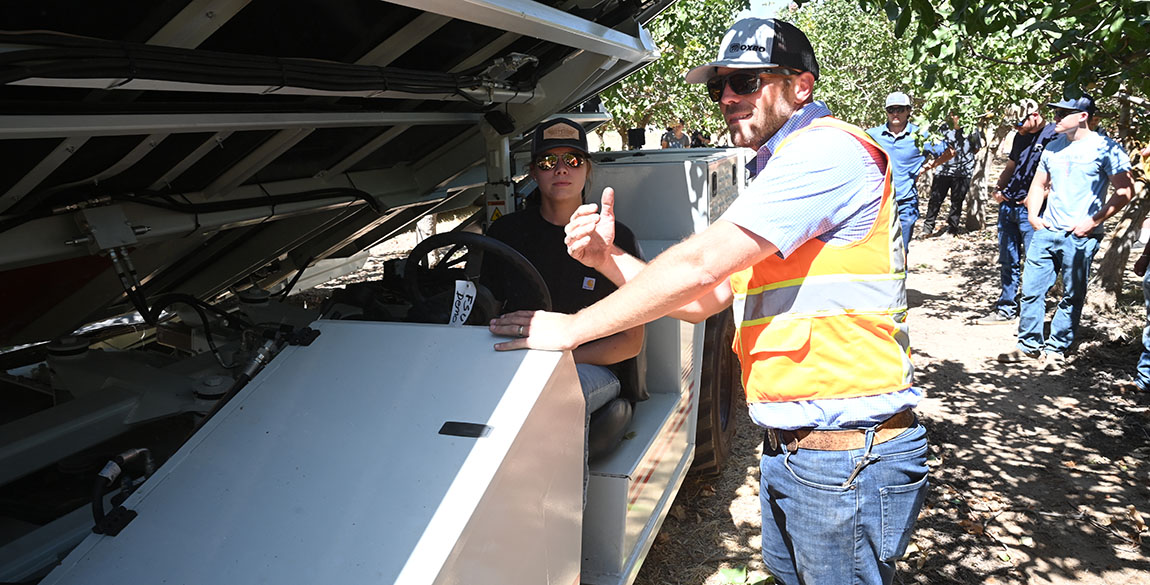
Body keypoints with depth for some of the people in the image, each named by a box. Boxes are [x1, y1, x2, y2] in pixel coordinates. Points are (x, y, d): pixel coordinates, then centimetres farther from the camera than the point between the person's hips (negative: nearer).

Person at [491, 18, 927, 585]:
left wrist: (572, 327, -16)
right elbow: (702, 300, 13)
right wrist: (608, 258, -1)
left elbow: (700, 265, -23)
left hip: (849, 456, -9)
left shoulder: (828, 149, -15)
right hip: (787, 448, 9)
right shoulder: (777, 174, 18)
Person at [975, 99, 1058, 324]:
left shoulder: (1054, 136, -8)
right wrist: (998, 188, 11)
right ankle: (1006, 309, 22)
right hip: (1008, 206, 8)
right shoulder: (1021, 137, 17)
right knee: (1008, 261, 13)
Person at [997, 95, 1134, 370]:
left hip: (1080, 237, -5)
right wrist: (1033, 215, 7)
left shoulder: (1104, 148, -7)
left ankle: (1055, 349, 14)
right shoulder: (1053, 147, 12)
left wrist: (1093, 221, -14)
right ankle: (1029, 345, 16)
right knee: (1031, 289, 5)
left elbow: (1125, 191, -8)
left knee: (1072, 297, 4)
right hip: (1046, 231, 6)